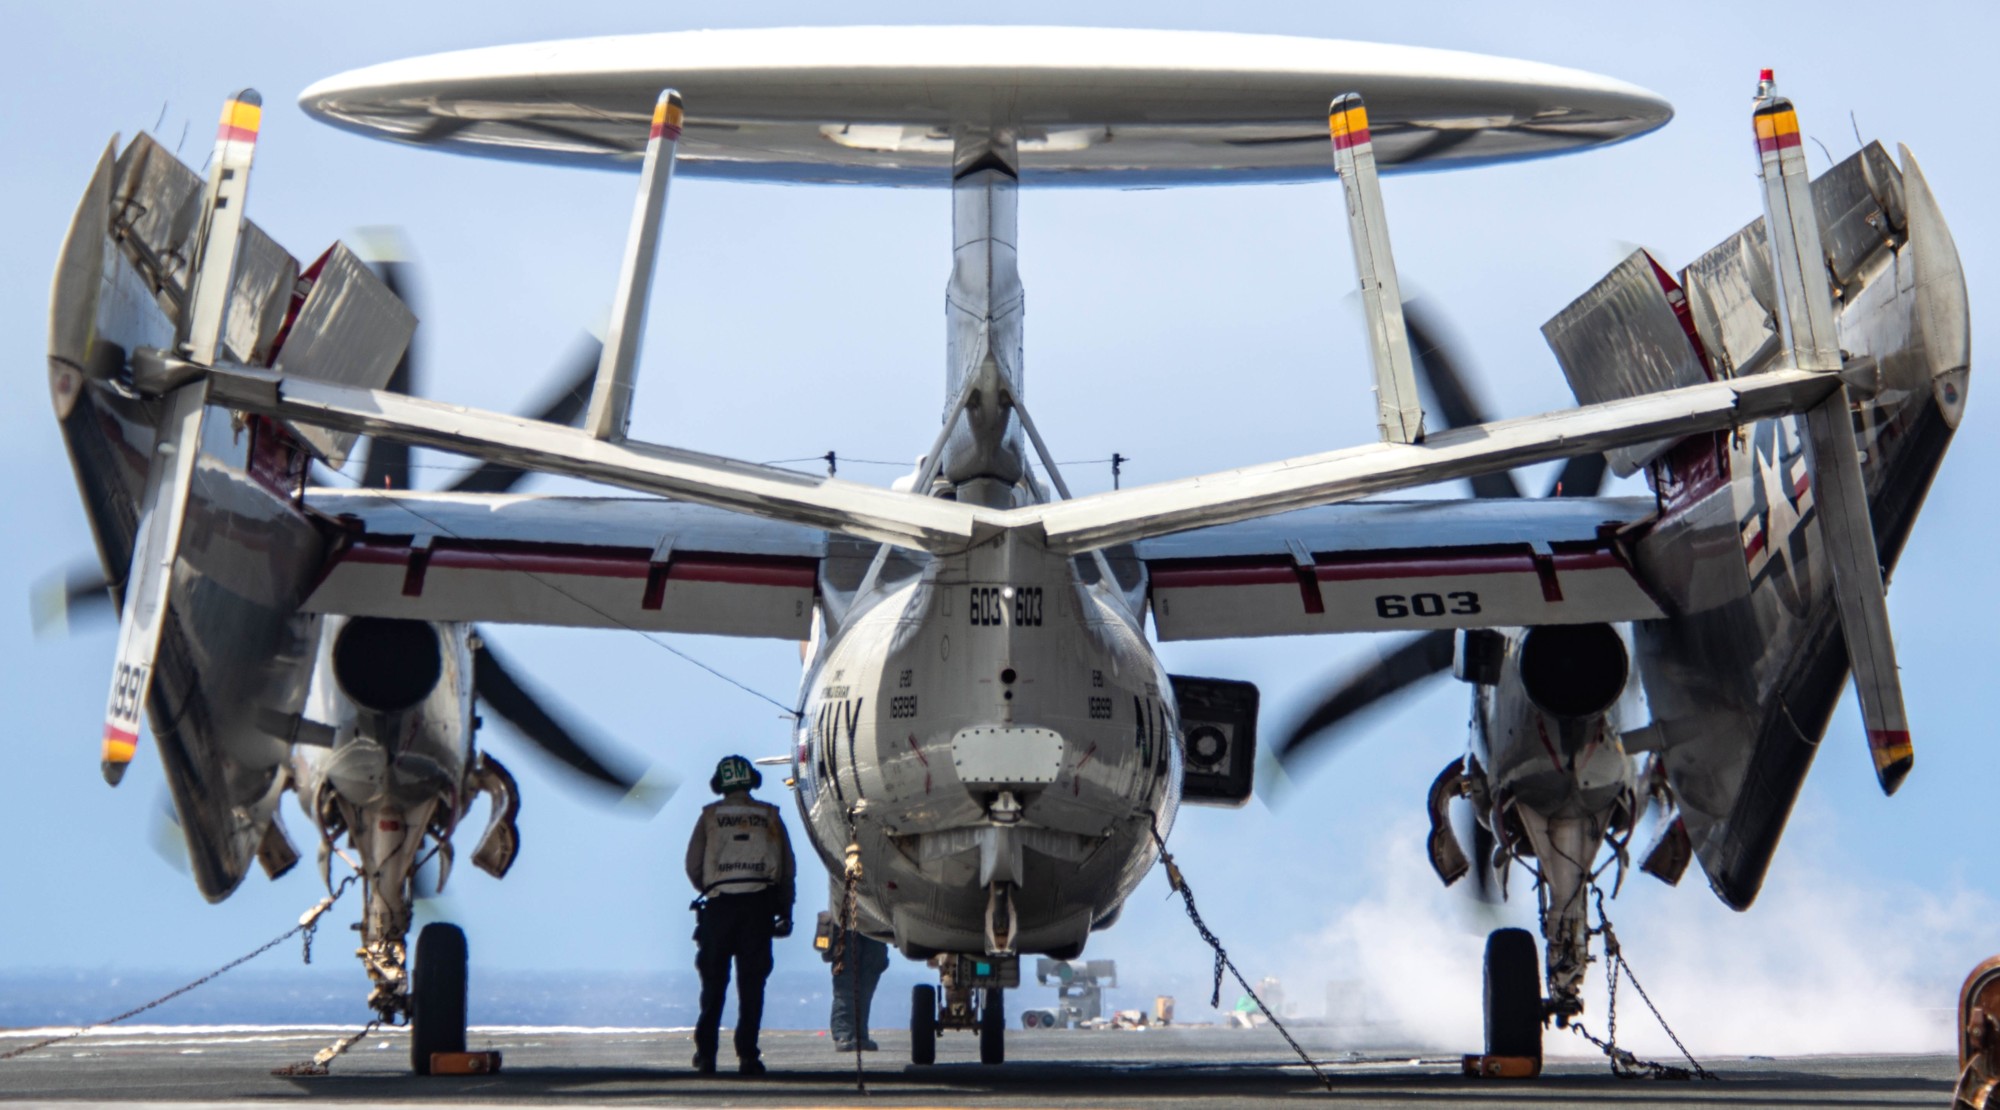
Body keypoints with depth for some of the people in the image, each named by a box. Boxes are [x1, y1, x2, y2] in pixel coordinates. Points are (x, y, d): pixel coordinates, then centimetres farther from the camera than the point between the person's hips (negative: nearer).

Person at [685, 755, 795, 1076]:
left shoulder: (710, 816, 6)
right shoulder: (769, 816, 9)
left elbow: (693, 866, 4)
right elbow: (787, 867, 7)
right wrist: (785, 911, 13)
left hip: (719, 905, 0)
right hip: (759, 904, 0)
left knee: (713, 983, 7)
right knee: (752, 983, 2)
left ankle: (706, 1054, 5)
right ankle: (747, 1055, -3)